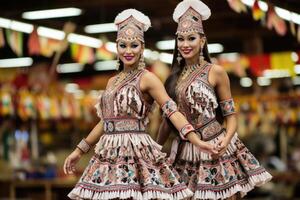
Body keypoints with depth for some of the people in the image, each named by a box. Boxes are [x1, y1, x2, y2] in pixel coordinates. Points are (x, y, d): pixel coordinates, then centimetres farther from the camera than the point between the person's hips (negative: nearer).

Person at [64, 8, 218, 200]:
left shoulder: (147, 78, -3)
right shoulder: (112, 82, 16)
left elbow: (173, 112, -12)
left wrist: (197, 141, -24)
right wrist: (79, 150, 24)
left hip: (137, 152, -6)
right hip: (111, 154, 6)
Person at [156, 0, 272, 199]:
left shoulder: (215, 72, -5)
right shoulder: (175, 76, 9)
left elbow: (231, 114, -4)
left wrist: (226, 139, -21)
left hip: (215, 147, -4)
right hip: (185, 150, 4)